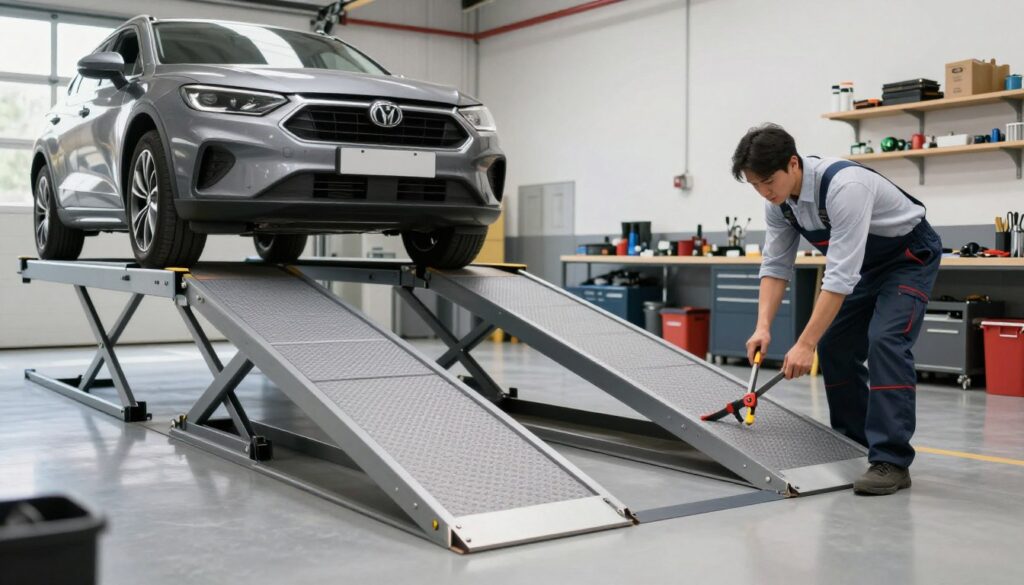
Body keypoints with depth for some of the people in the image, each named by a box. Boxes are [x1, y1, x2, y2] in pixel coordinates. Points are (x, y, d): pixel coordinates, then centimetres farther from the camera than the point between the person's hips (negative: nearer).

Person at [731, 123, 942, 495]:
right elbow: (776, 265, -6)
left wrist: (805, 344, -40)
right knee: (834, 347, 4)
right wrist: (763, 326, -19)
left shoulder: (843, 186, -37)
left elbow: (841, 275, -39)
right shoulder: (779, 201, -12)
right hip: (866, 264, 8)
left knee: (885, 342, -24)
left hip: (910, 255, -8)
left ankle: (892, 461, -21)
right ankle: (854, 447, 17)